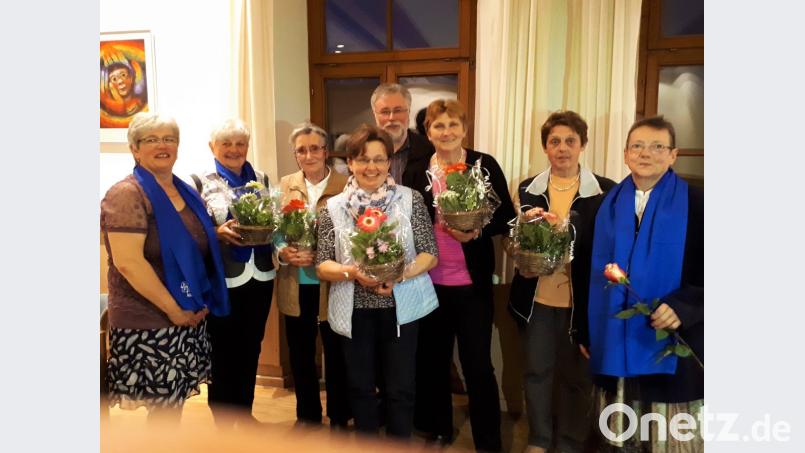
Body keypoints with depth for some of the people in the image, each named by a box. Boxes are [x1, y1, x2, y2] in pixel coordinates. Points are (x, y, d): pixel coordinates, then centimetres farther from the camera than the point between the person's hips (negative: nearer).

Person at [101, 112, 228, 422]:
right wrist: (174, 310, -17)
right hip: (149, 323, -7)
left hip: (190, 317, 7)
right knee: (164, 406, 2)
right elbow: (127, 262, -21)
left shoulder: (185, 192, 10)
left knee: (175, 400, 15)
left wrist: (200, 304, 7)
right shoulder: (127, 194, -12)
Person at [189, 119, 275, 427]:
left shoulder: (261, 179, 9)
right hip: (222, 280, -4)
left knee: (251, 348, 16)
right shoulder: (200, 182, -4)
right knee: (223, 352, 6)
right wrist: (219, 233, -23)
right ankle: (224, 422, 24)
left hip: (260, 276, 5)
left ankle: (245, 411, 34)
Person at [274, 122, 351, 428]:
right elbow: (274, 229, 8)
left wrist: (319, 255, -23)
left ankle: (339, 417, 30)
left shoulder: (346, 185, -7)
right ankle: (307, 414, 36)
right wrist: (282, 251, -13)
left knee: (336, 353, 10)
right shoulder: (286, 184, 6)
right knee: (300, 354, 16)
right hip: (296, 285, 4)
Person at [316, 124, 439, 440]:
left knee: (400, 388, 7)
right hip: (355, 311, 2)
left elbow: (430, 254, -4)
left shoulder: (411, 200, -3)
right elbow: (322, 266, -2)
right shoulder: (334, 208, 0)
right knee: (361, 387, 15)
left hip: (400, 306, -1)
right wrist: (353, 273, -22)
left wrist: (400, 274, -21)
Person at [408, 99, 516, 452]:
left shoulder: (485, 165, -4)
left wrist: (477, 232, -20)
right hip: (429, 282, 3)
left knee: (477, 364, 5)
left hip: (472, 282, -3)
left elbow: (507, 217, -3)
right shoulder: (418, 171, 3)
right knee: (432, 359, 16)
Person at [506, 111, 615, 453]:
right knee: (536, 370, 14)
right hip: (536, 295, 2)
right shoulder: (528, 189, 6)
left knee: (577, 375, 10)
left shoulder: (604, 190, -3)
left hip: (580, 298, -2)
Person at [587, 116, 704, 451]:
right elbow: (590, 273, 12)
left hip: (671, 344, -3)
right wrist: (584, 329, 10)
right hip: (614, 342, 3)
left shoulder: (695, 204, -2)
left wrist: (682, 307, -19)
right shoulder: (607, 205, 8)